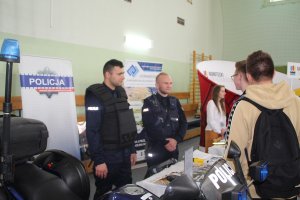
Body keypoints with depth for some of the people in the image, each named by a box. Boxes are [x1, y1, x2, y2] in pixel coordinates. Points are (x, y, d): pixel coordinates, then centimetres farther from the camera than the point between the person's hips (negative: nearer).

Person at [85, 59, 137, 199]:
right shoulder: (95, 96, -14)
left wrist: (132, 150, 13)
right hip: (107, 156, -6)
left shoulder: (121, 93, 9)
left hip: (124, 154, 7)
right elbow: (92, 131, -18)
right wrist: (98, 160, -19)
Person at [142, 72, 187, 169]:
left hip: (173, 149, 5)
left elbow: (183, 123, 5)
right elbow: (149, 127, -15)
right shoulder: (149, 102, -5)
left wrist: (176, 139, -11)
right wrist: (165, 142, -15)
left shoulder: (175, 101, 10)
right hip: (155, 150, -4)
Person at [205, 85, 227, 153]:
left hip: (220, 131, 7)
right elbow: (210, 120, -13)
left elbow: (223, 118, 13)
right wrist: (219, 131, -10)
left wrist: (223, 129, -1)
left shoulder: (222, 103, 12)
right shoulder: (211, 103, -11)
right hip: (212, 131, -7)